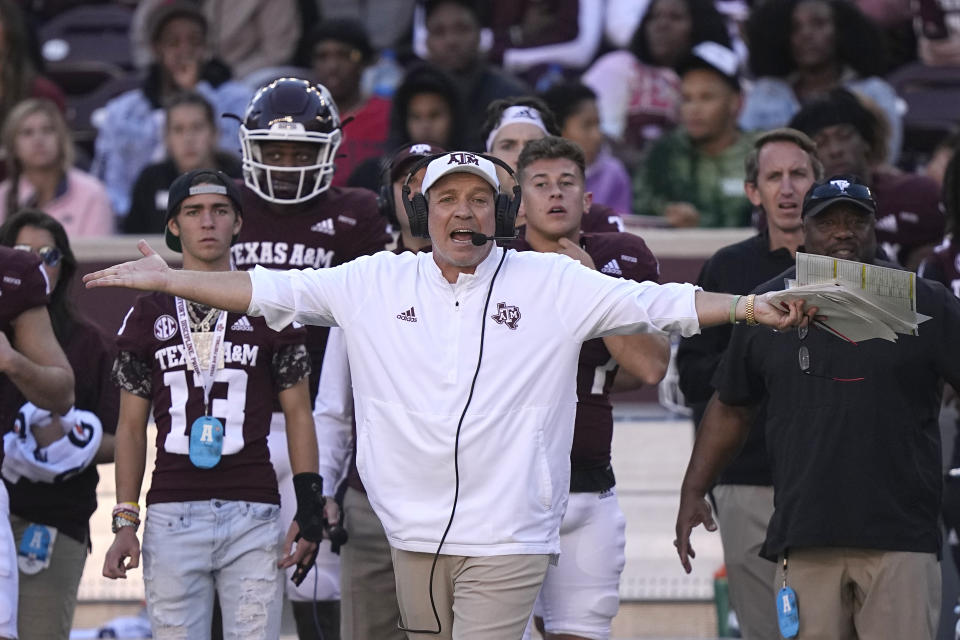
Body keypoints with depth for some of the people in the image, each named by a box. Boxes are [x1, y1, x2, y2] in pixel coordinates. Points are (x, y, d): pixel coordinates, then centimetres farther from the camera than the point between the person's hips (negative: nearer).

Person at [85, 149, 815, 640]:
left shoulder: (552, 282, 4)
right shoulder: (377, 283, 9)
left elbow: (658, 304, 0)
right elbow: (269, 290, 11)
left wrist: (747, 306, -12)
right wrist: (166, 279, 7)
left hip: (507, 535, -3)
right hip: (414, 534, 3)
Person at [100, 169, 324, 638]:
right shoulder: (148, 314, 10)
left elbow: (298, 414, 8)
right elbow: (131, 427, 12)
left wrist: (310, 505, -2)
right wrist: (124, 522, 5)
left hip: (252, 512, -1)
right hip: (172, 516, 1)